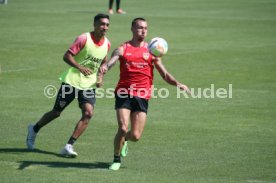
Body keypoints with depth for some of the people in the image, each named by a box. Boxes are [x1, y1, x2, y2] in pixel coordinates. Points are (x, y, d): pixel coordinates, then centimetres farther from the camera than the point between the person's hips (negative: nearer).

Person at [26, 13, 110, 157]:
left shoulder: (107, 44, 3)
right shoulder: (84, 38, -14)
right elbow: (67, 56, -16)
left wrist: (100, 76, 5)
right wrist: (80, 67, -31)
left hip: (89, 85, 4)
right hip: (72, 81, -4)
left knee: (88, 113, -17)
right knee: (56, 112, 7)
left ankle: (69, 146, -12)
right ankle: (34, 129, 35)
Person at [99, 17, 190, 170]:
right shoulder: (123, 49, 4)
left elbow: (165, 74, 9)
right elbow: (111, 61, -15)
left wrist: (177, 83, -10)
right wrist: (105, 67, -39)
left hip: (142, 96, 2)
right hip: (124, 94, -2)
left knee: (135, 136, -2)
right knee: (123, 129, -16)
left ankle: (124, 140, 35)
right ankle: (116, 159, 8)